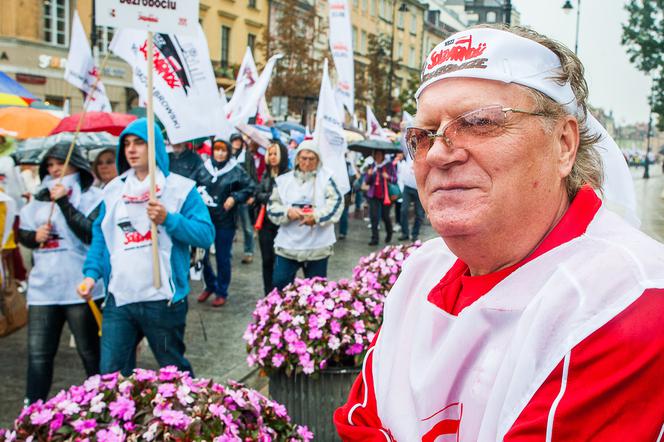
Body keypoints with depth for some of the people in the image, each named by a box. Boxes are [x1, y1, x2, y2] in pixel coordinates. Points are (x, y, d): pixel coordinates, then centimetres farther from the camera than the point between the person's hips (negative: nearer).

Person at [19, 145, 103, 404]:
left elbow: (92, 234, -17)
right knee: (38, 354, 6)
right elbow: (22, 234, 20)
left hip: (80, 288, -4)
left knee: (90, 353, 7)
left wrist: (64, 202, -19)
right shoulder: (40, 198, 13)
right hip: (42, 289, 5)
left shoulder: (92, 196, -3)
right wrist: (35, 236, -2)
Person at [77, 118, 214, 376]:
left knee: (174, 370, 13)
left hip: (163, 299, -4)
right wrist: (91, 273, 3)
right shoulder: (113, 189, 11)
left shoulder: (180, 187, -4)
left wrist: (168, 219, -21)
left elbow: (206, 234, -10)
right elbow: (101, 235, 15)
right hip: (119, 298, 4)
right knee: (111, 375, 7)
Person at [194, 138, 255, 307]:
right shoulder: (203, 169, 3)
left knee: (223, 258, 5)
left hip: (225, 222, -3)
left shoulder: (236, 171, -5)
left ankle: (222, 292, 21)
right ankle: (210, 285, 32)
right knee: (201, 255, 9)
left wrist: (235, 197, -13)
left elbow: (249, 188, 0)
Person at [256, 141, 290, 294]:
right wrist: (272, 196, -11)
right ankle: (268, 295, 20)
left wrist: (267, 198, -9)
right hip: (266, 222, 6)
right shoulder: (266, 174, 12)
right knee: (267, 260, 10)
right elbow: (258, 195, 4)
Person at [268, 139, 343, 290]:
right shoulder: (283, 180, 5)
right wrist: (287, 211, -19)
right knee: (280, 284, 2)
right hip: (288, 245, 1)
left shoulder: (325, 178, -1)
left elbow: (336, 202, -12)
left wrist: (317, 217, -26)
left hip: (317, 246, -1)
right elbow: (272, 208, 2)